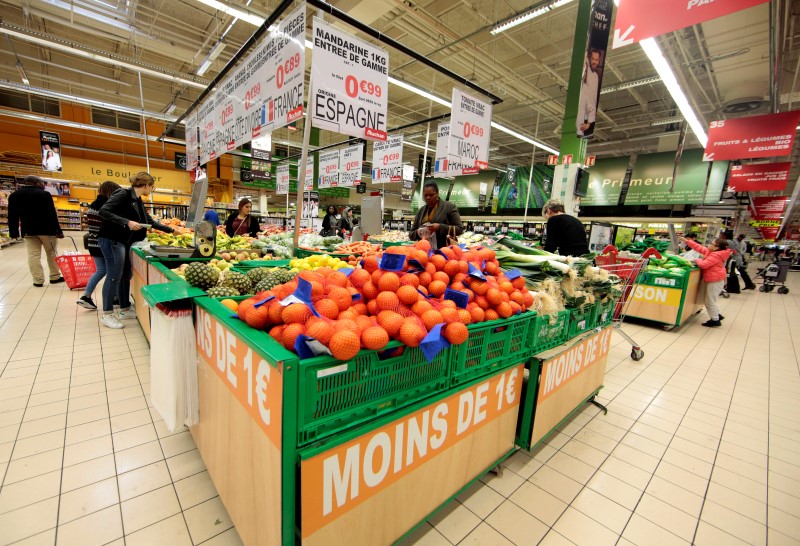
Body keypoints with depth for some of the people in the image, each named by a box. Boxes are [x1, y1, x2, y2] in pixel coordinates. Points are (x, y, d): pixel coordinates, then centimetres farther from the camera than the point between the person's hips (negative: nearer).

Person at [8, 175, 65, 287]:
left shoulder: (14, 195, 8)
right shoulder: (44, 194, -9)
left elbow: (12, 216, 10)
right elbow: (52, 215, -14)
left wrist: (13, 232, 16)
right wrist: (58, 231, -11)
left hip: (28, 231, 4)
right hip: (46, 229, -4)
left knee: (33, 255, 4)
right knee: (52, 253, 8)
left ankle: (38, 280, 4)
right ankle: (55, 277, 12)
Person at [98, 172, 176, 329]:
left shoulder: (138, 201, 14)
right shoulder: (123, 194, -12)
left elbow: (151, 221, 21)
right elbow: (103, 211, -21)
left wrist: (171, 230, 22)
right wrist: (127, 222, -25)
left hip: (123, 242, 9)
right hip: (111, 240, -9)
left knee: (125, 275, 12)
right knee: (114, 276, -6)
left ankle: (125, 310, 22)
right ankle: (107, 315, 3)